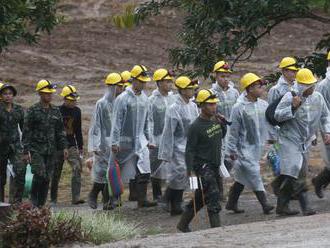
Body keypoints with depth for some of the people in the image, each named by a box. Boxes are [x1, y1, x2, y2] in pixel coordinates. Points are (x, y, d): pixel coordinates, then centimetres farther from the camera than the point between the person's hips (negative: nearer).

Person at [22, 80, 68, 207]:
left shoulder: (55, 111, 12)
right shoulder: (33, 111, -2)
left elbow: (60, 131, 17)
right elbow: (26, 132, -4)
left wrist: (64, 147, 7)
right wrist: (26, 151, -10)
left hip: (50, 150, 5)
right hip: (36, 149, -5)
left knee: (47, 178, 3)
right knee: (40, 174, -19)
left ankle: (41, 203, 10)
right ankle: (33, 196, 2)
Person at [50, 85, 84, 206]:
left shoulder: (77, 111, 9)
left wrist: (80, 146, 18)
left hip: (71, 145, 4)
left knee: (77, 168, -14)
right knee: (56, 173, 3)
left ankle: (76, 197, -17)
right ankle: (53, 198, 16)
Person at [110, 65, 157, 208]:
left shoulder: (144, 98, 9)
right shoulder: (123, 99, -10)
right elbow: (117, 121, -11)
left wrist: (147, 138, 18)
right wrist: (114, 142, -14)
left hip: (140, 141, 5)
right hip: (126, 141, -5)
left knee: (144, 171, -7)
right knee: (123, 172, 3)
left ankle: (142, 199, -7)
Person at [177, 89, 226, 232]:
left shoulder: (215, 121, 7)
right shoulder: (196, 127, -16)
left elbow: (221, 136, 26)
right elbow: (190, 150, -16)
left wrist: (224, 124, 6)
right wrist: (189, 170, -22)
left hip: (214, 165, 8)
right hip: (202, 166, -8)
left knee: (201, 198, 15)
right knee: (213, 197, -13)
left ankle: (183, 224, 27)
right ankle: (216, 229, -12)